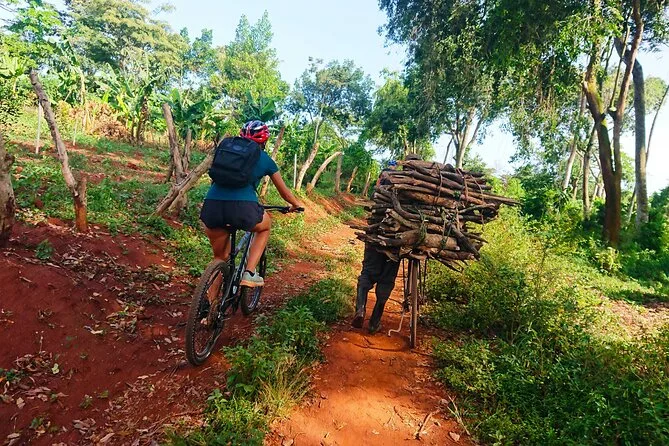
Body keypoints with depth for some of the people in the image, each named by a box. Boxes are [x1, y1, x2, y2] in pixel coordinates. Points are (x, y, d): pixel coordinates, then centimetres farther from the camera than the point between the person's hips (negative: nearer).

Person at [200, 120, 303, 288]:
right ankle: (249, 274, 20)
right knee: (265, 226, 31)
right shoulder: (265, 159, 19)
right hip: (242, 208, -3)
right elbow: (284, 193, 30)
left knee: (220, 258, 26)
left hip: (211, 207, 3)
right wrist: (296, 204, 51)